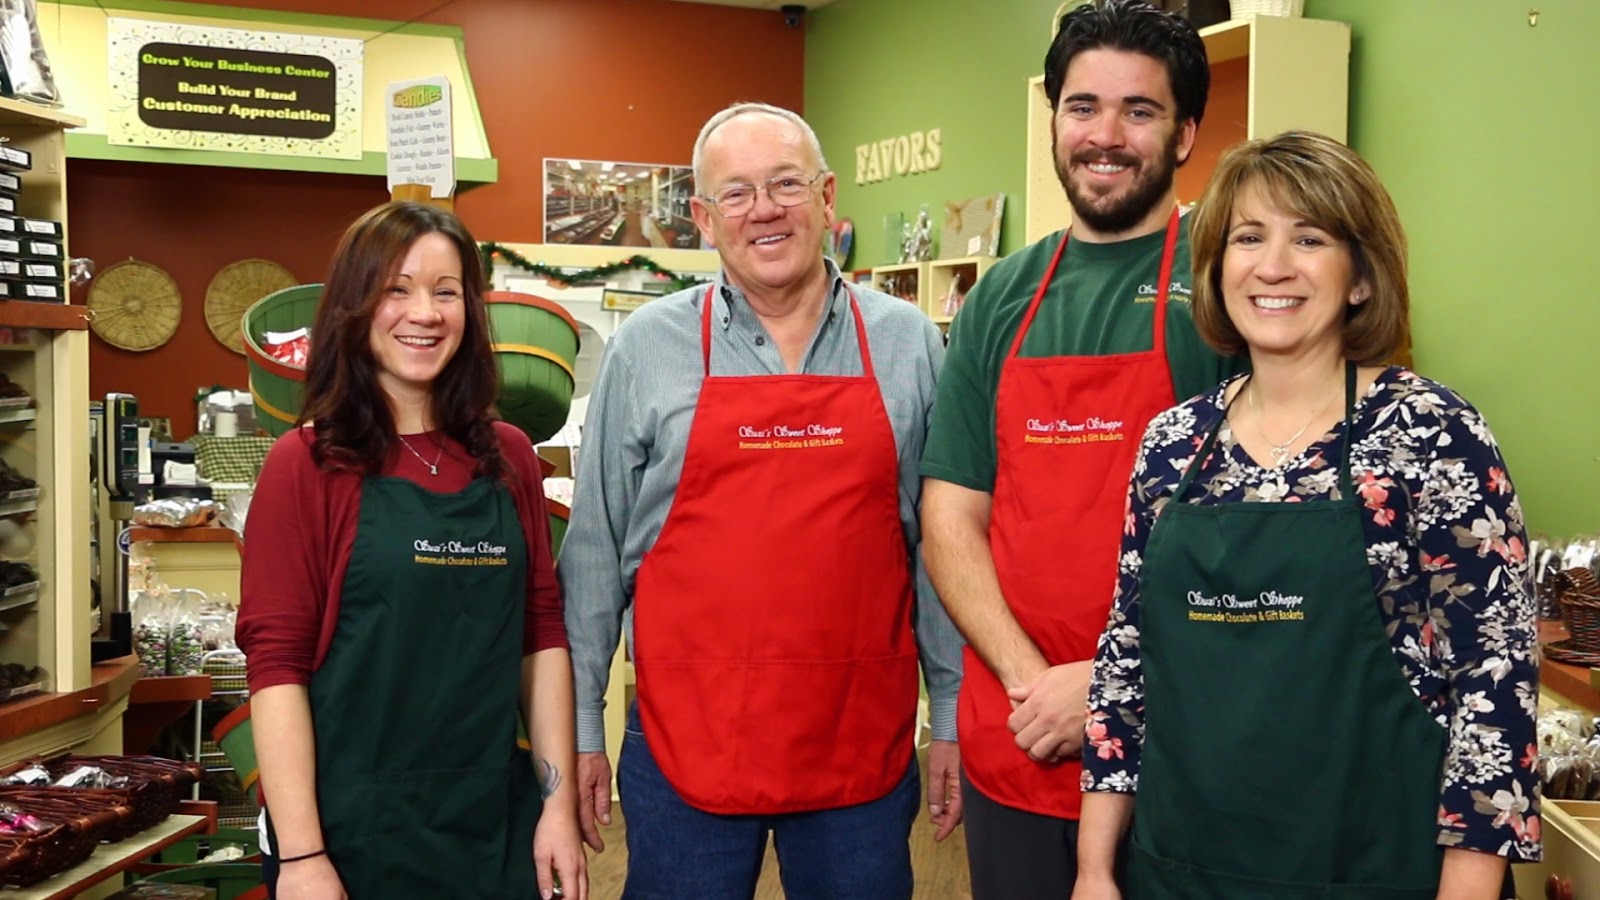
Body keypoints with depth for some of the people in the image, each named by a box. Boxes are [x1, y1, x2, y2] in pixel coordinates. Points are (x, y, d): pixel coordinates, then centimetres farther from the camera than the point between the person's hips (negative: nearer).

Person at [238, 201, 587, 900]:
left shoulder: (509, 459, 5)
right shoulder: (306, 465, -7)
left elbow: (542, 637, 7)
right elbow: (276, 665, -10)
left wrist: (559, 801, 2)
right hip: (351, 835, -4)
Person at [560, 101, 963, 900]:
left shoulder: (908, 344, 2)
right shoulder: (645, 348, -1)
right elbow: (594, 553, 3)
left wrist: (951, 716, 6)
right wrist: (578, 726, 3)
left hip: (866, 743, 1)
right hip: (684, 743, -1)